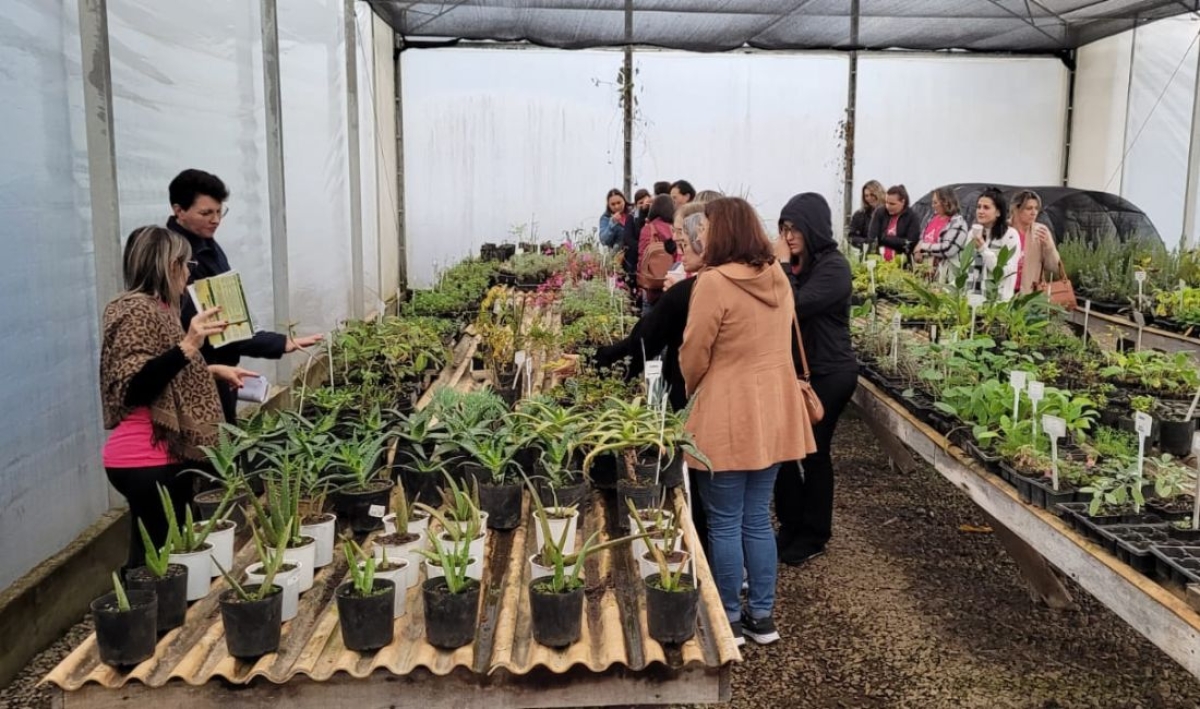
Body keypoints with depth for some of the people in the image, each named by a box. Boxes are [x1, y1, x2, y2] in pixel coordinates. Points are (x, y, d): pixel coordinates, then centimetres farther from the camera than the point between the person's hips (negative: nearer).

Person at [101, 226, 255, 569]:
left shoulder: (154, 308, 15)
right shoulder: (137, 311, -14)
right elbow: (134, 388, -23)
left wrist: (213, 370, 22)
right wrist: (188, 345, -30)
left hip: (162, 456, 10)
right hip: (147, 462, -10)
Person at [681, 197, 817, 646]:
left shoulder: (714, 282, -16)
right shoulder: (778, 278, 6)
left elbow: (694, 355, -10)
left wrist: (690, 391, 10)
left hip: (728, 418, -7)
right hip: (773, 414, 7)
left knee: (725, 524, 6)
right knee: (758, 519, 16)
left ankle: (730, 620, 17)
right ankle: (762, 616, 24)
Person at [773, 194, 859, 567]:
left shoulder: (834, 267, -16)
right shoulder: (798, 264, 8)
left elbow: (796, 307, -26)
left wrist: (785, 266, -19)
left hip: (829, 374, -7)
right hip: (799, 369, 7)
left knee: (814, 451, 3)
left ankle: (814, 536, 20)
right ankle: (791, 525, 25)